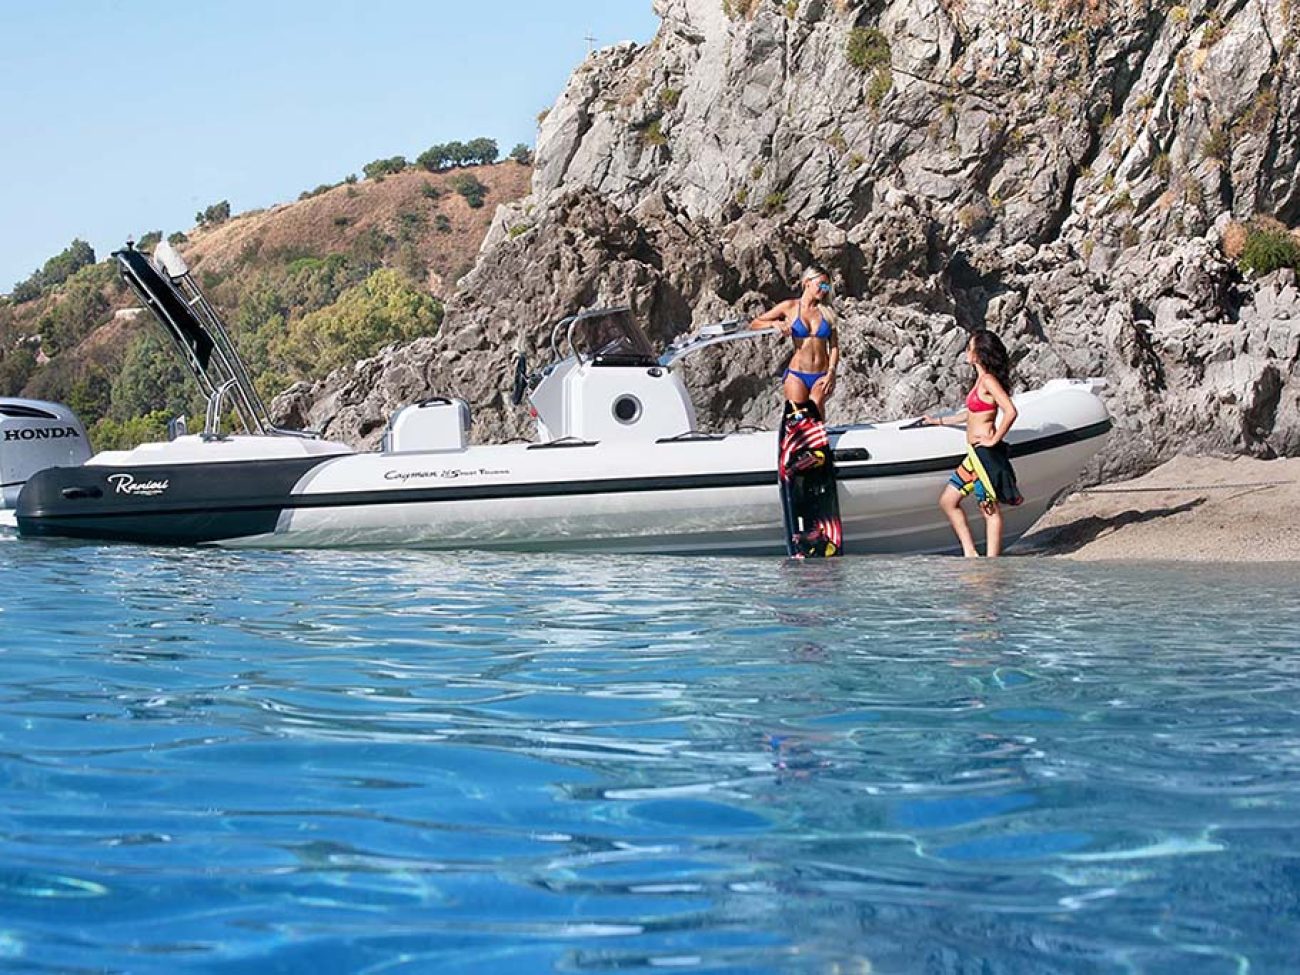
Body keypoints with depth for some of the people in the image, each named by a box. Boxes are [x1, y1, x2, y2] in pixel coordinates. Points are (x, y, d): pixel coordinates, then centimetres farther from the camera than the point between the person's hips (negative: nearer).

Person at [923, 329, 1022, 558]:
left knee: (990, 510, -4)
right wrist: (939, 421, 32)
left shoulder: (989, 380, -14)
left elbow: (1010, 411, -25)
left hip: (987, 453, -10)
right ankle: (970, 553, 10)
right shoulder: (981, 379, 14)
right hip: (976, 454, 10)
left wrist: (994, 440, -18)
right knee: (948, 501, 10)